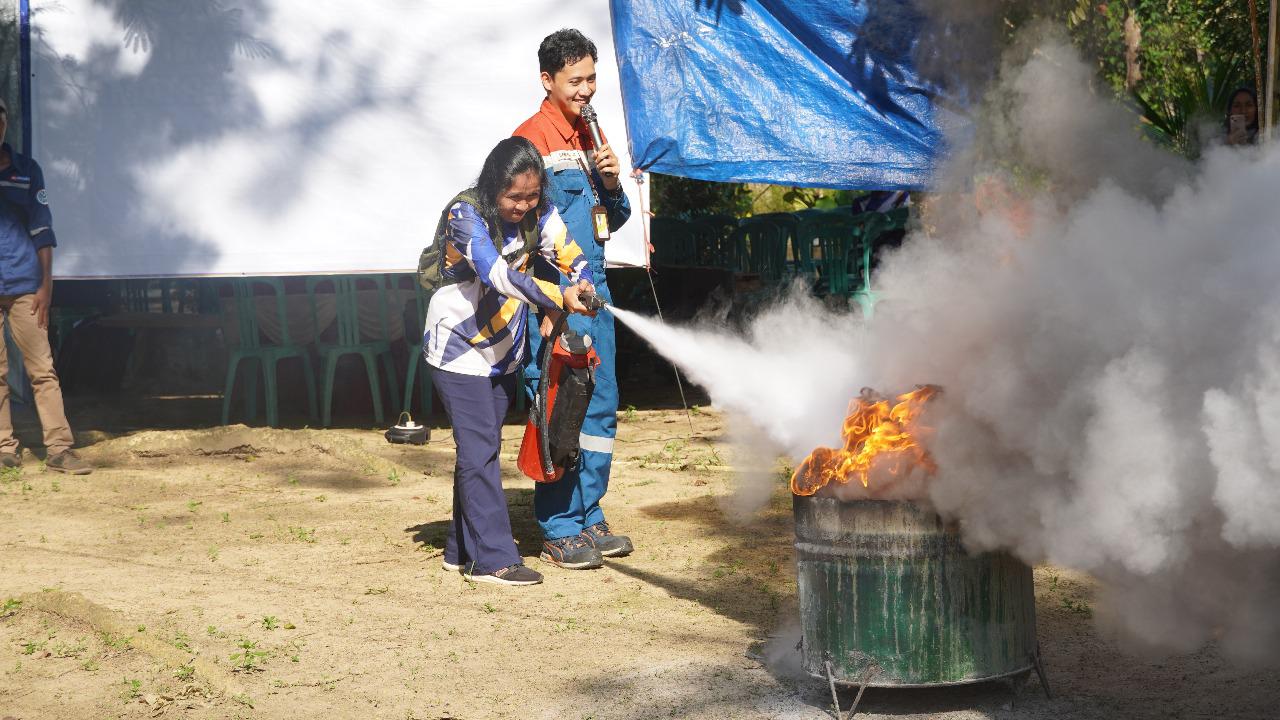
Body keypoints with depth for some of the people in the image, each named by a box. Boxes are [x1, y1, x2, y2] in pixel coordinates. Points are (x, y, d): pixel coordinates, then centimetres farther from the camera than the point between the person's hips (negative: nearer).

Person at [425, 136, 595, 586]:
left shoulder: (539, 213, -5)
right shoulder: (466, 216, -23)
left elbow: (569, 254, -9)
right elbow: (497, 274, -36)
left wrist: (582, 284, -32)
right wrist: (557, 298, -46)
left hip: (502, 352, 7)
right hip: (458, 347, -6)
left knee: (481, 450, 11)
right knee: (479, 451, -9)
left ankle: (462, 550, 20)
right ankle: (493, 558, -9)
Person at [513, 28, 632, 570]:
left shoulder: (589, 136, 16)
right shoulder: (533, 138, -8)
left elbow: (614, 220, 21)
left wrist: (611, 184, -1)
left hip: (594, 292, 8)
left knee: (600, 408, 11)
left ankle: (589, 520, 21)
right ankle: (559, 532, 2)